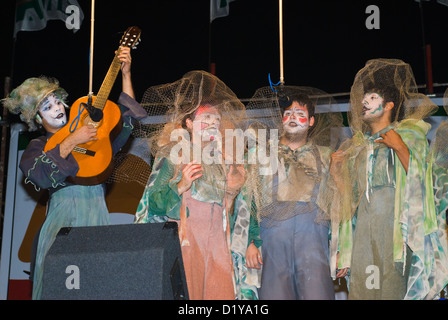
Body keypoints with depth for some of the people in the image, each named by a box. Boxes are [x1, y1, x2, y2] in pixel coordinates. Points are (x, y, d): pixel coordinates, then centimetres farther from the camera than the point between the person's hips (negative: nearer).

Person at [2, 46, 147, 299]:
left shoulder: (89, 129, 16)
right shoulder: (37, 147, 10)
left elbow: (126, 117, 10)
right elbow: (38, 174, -11)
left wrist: (126, 74, 4)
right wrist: (72, 142, -14)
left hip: (96, 212, 2)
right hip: (63, 214, -1)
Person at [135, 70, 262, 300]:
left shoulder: (227, 158, 17)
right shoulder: (171, 156, 6)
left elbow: (244, 205, 15)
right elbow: (153, 205, -3)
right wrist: (180, 186, -15)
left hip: (219, 250, 3)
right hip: (184, 247, -3)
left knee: (222, 294, -5)